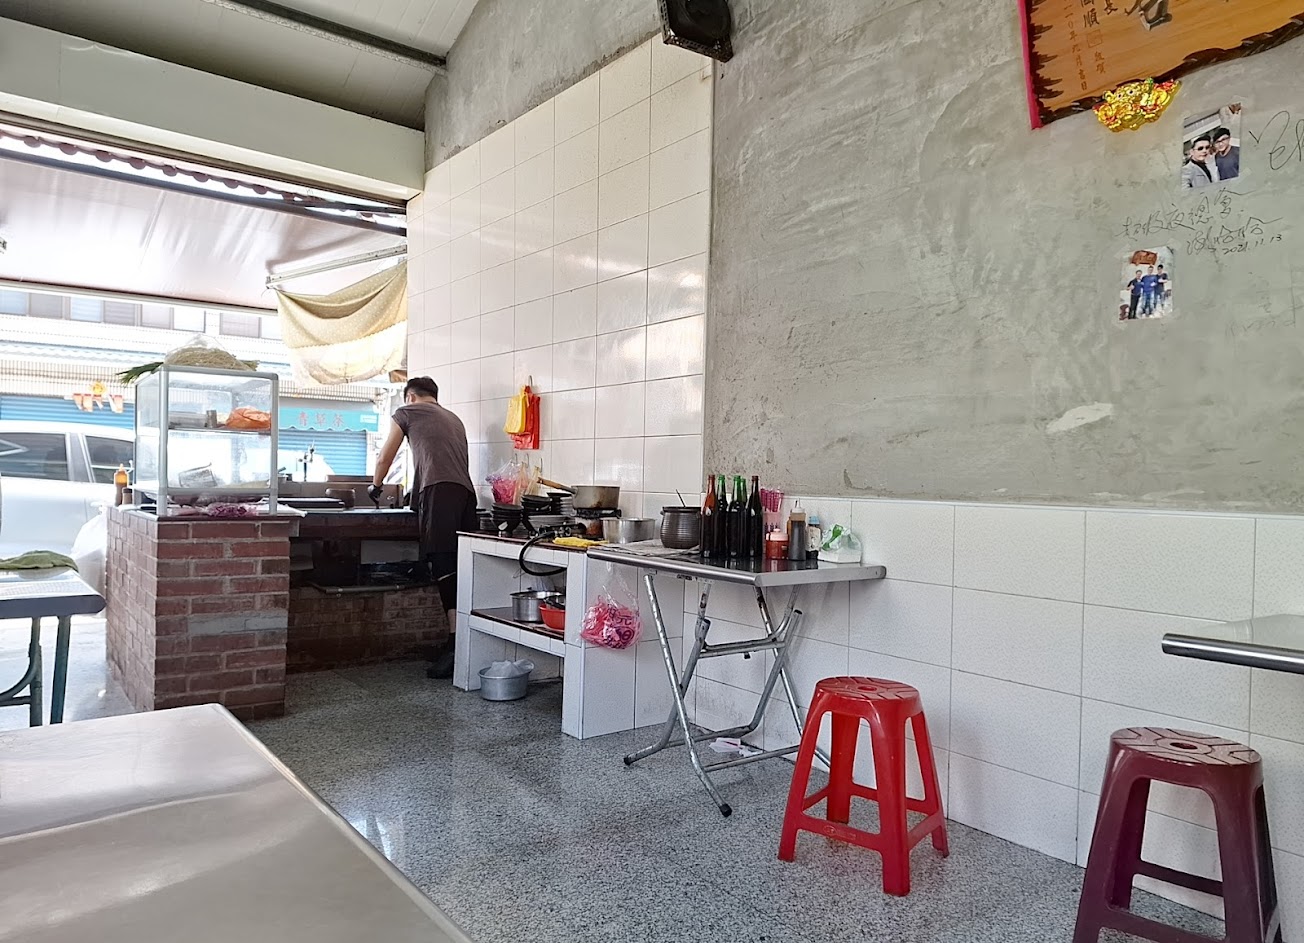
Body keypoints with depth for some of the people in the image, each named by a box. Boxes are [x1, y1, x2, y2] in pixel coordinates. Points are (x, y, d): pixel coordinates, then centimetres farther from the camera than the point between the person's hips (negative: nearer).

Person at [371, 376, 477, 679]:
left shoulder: (407, 412, 18)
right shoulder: (454, 419, 34)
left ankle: (456, 640, -23)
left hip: (438, 489, -6)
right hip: (466, 491, 6)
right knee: (459, 567, 3)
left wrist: (375, 486, 43)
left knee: (443, 565, -14)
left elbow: (385, 458, 23)